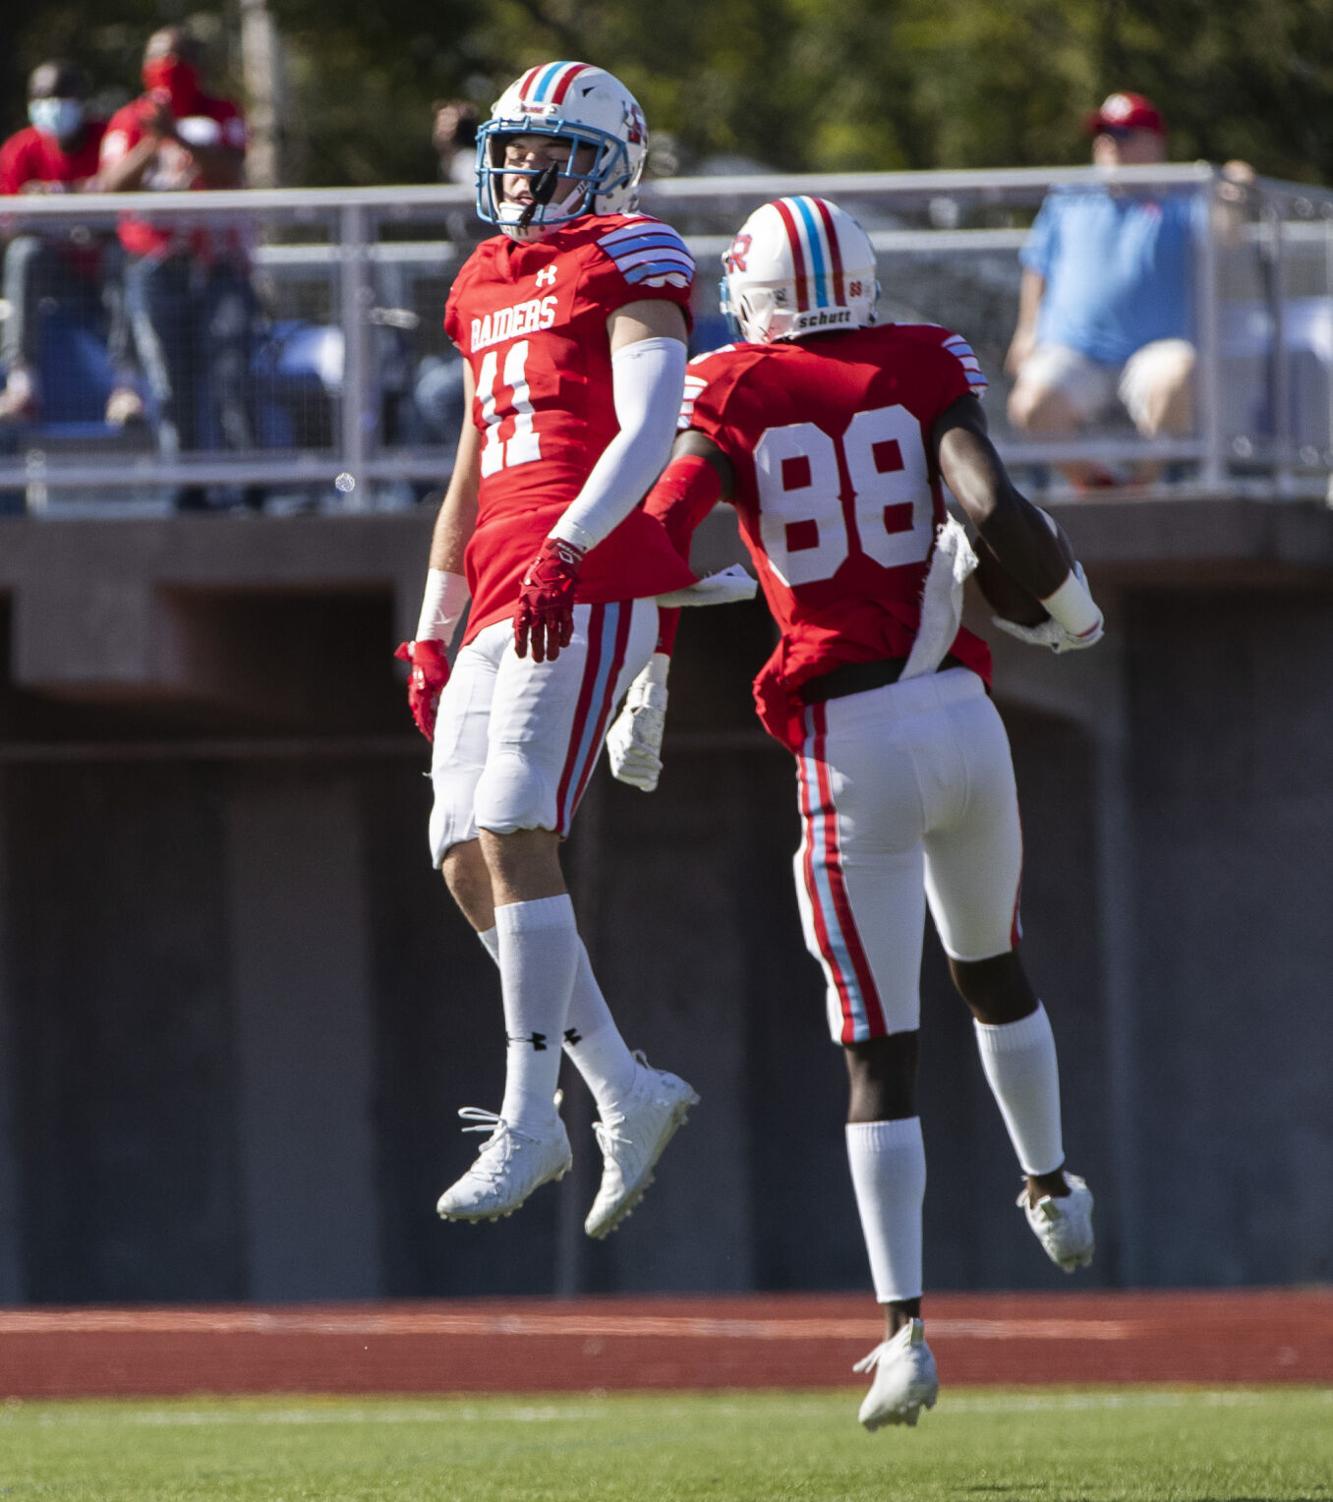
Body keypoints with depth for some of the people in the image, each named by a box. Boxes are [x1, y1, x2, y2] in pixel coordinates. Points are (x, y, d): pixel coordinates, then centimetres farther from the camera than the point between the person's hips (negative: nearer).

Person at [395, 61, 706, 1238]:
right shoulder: (490, 287, 25)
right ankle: (628, 1096, 8)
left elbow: (650, 428, -15)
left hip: (589, 586, -9)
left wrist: (566, 548, -28)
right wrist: (432, 635, 25)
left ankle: (530, 1120, -19)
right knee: (466, 854, 2)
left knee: (513, 828, -18)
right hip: (502, 594, 9)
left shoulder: (627, 266, 0)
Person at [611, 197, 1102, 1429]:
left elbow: (656, 538, -11)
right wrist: (1071, 610, 6)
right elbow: (994, 508, -12)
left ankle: (905, 1324, -10)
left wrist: (644, 697, -1)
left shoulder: (733, 398, 1)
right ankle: (1050, 1189, 50)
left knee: (880, 1051, 1)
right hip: (963, 715, 2)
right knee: (992, 968, 31)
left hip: (851, 741, -2)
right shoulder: (922, 370, 3)